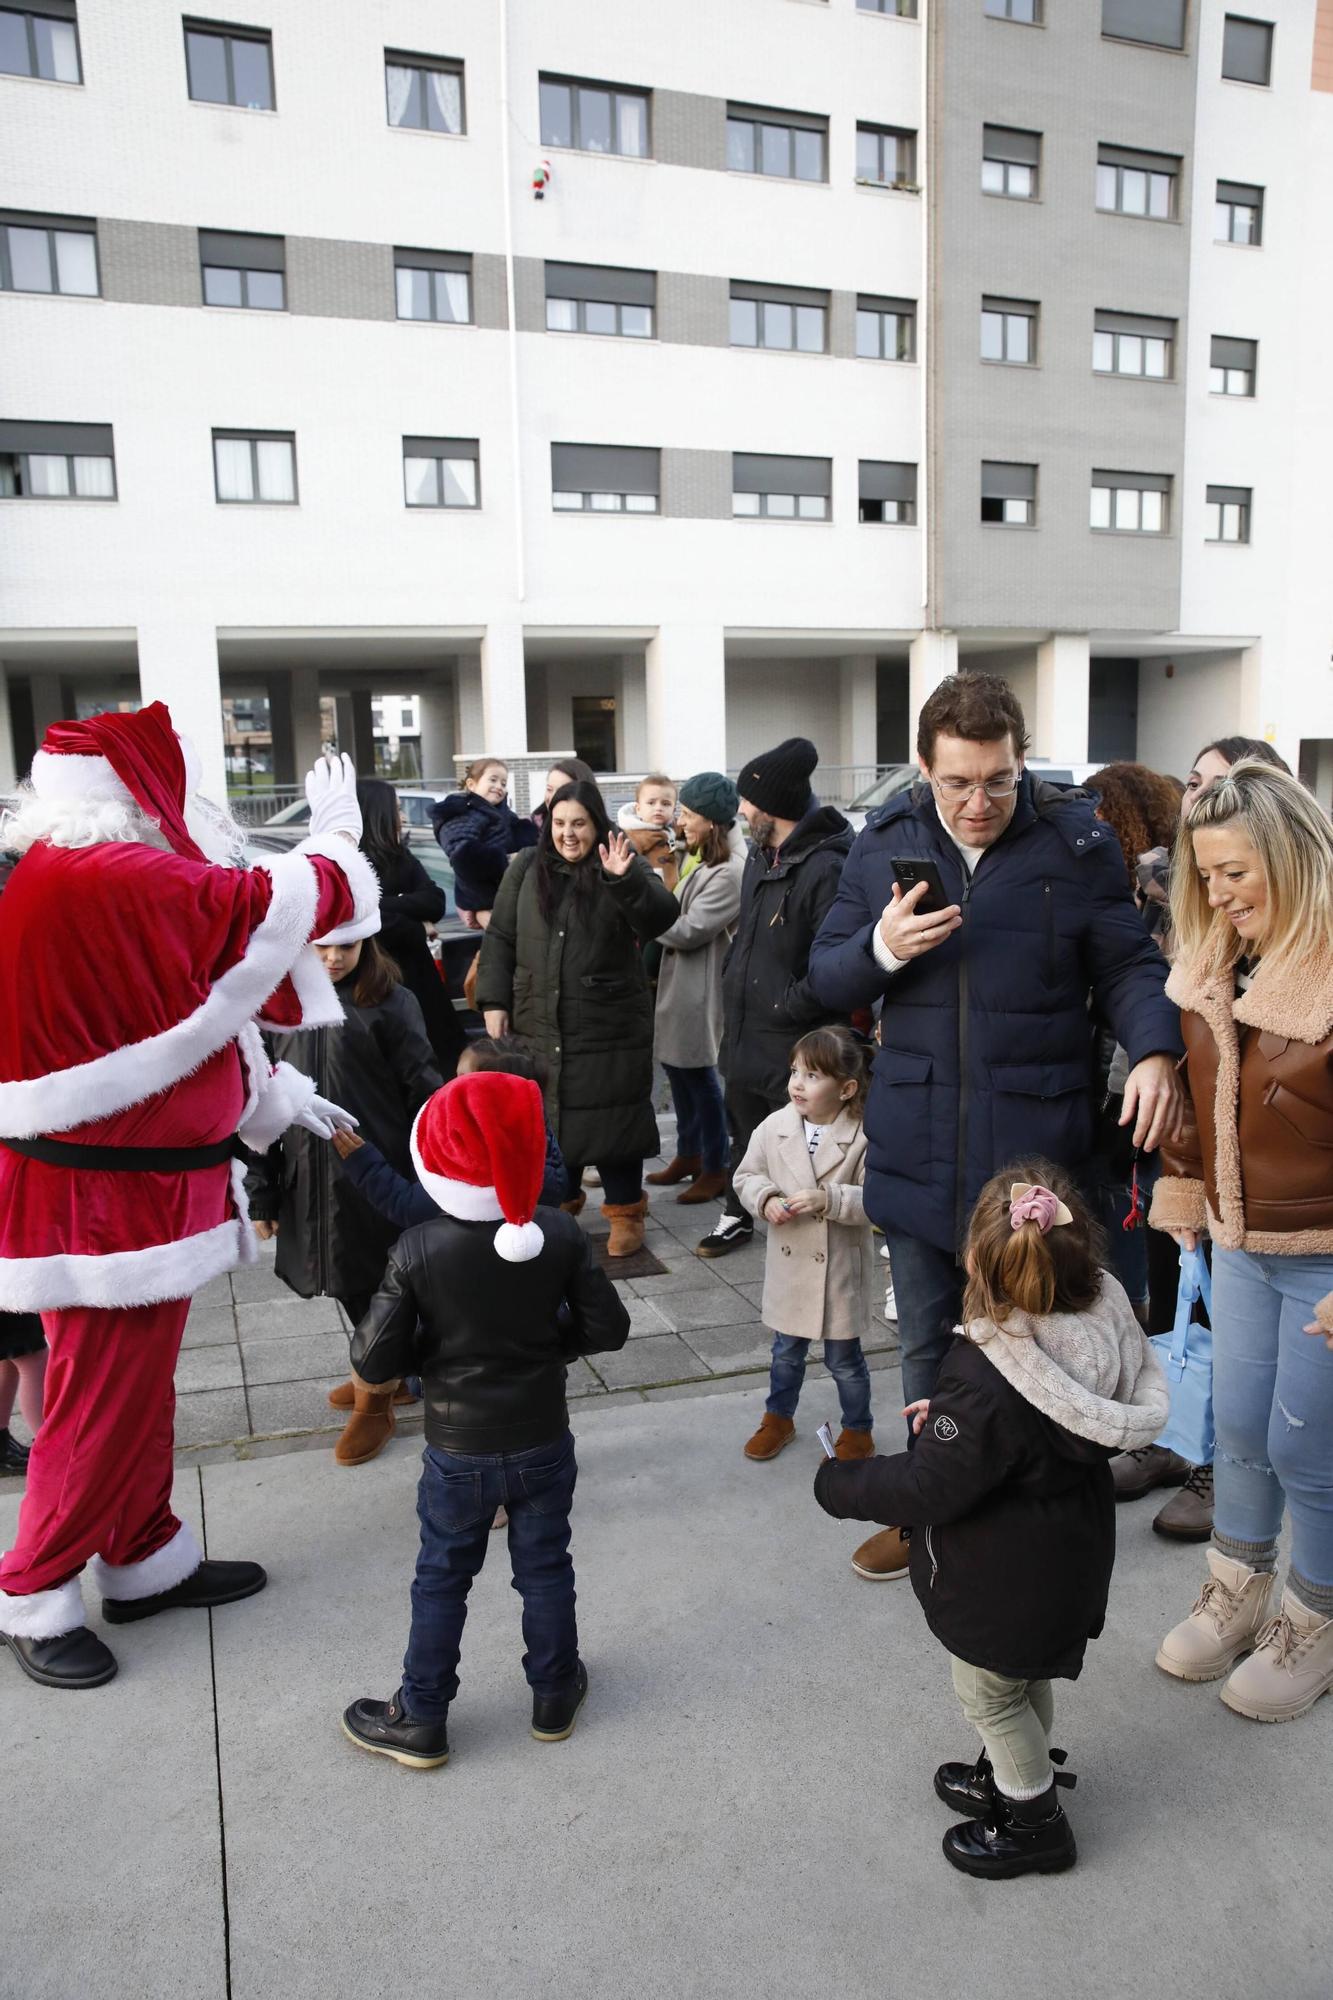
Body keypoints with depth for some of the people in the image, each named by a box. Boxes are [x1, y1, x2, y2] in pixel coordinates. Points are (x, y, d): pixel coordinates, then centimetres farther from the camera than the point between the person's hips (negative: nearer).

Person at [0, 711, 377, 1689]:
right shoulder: (129, 885, -25)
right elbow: (294, 902, -15)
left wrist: (273, 1093, 18)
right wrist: (340, 832, 5)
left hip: (139, 1183, 10)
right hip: (111, 1203, -10)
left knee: (140, 1386, 21)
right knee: (102, 1404, 6)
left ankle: (147, 1561, 39)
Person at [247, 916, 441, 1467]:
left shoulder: (390, 1003, -6)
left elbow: (422, 1090, -6)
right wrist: (262, 1194, 6)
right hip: (309, 1177, 4)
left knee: (372, 1291, 5)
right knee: (352, 1289, 15)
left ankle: (374, 1403, 25)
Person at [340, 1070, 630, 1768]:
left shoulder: (417, 1252, -20)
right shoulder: (562, 1236, -15)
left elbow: (374, 1363, -18)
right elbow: (608, 1328, -8)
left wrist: (426, 1354, 1)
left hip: (457, 1454, -1)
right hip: (543, 1443, 2)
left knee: (441, 1581, 17)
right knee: (545, 1569, 20)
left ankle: (421, 1719, 33)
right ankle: (554, 1696, 38)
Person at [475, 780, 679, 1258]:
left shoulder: (623, 868, -3)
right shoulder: (526, 868, 6)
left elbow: (662, 917, -19)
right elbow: (500, 937, 9)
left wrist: (624, 880, -36)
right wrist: (494, 1002, 0)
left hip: (610, 1026, -3)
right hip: (538, 1023, 3)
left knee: (612, 1118, 3)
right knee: (547, 1118, 12)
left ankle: (625, 1212, 18)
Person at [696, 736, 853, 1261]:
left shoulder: (826, 868, -24)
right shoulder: (760, 855, 8)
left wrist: (790, 1003, -19)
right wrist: (734, 979, 14)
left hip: (794, 1042, -9)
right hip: (744, 1031, 9)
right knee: (744, 1130, 24)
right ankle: (738, 1215, 44)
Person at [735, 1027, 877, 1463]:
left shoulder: (863, 1137, -18)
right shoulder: (773, 1128, -7)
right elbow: (747, 1175, 4)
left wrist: (828, 1199, -29)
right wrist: (766, 1200, -15)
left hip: (840, 1268, -3)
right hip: (788, 1264, 4)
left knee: (843, 1358, 12)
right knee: (786, 1351, 21)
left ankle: (857, 1432, 34)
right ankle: (779, 1418, 43)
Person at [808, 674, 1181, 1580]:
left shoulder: (1078, 841, -5)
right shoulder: (885, 845, 2)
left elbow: (1128, 963, -1)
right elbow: (828, 977, 5)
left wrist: (1155, 1047, -20)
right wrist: (884, 948, -16)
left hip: (1034, 1143, -2)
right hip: (918, 1144, 3)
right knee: (927, 1340, 17)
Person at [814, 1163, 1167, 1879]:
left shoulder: (986, 1379, -37)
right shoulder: (1102, 1326, -13)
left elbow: (927, 1488, -28)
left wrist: (838, 1485, -14)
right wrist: (948, 1414, 6)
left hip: (1003, 1579, -7)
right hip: (1070, 1552, 8)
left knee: (988, 1691, 19)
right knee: (1027, 1676, 30)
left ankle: (1034, 1820, 37)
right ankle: (1012, 1773, 51)